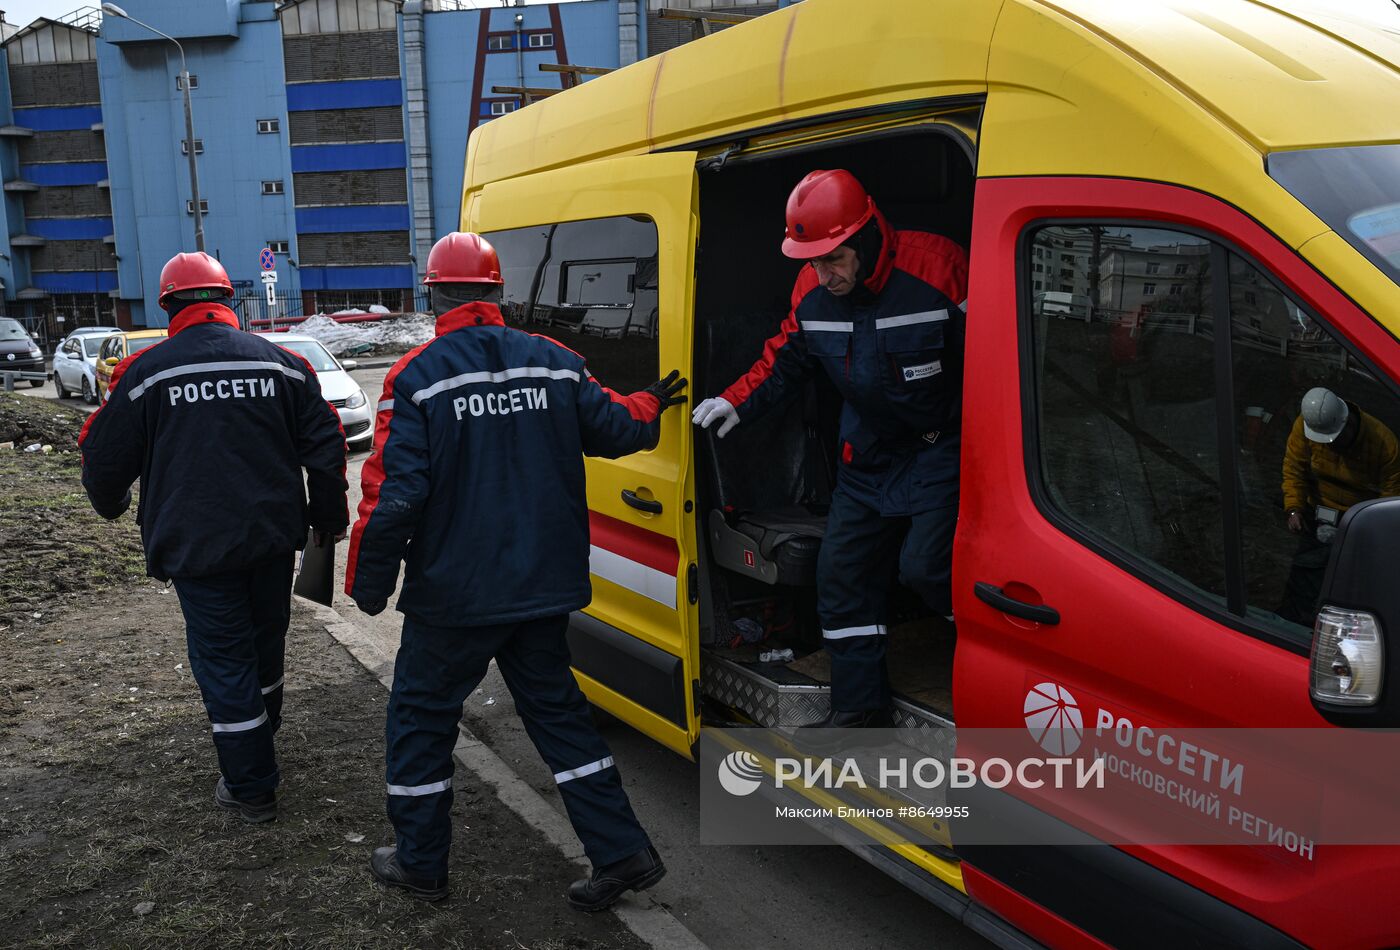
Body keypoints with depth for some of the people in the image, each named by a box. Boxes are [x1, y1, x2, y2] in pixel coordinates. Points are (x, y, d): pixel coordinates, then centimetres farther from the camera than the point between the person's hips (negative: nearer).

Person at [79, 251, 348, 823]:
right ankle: (260, 744, 45)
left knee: (223, 660, 5)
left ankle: (251, 787, 10)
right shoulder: (281, 362, 2)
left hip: (197, 545, -4)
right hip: (272, 538, 4)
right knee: (265, 644, 22)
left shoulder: (147, 371, -7)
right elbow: (325, 446, 4)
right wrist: (329, 518, 15)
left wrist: (110, 504, 23)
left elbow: (105, 457, 1)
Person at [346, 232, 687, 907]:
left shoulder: (417, 378, -13)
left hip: (454, 593, -4)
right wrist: (651, 405, 32)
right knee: (555, 706, 18)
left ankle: (420, 863, 28)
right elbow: (614, 429, 10)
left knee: (420, 713, 15)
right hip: (545, 585, 5)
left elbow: (394, 494, -18)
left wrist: (368, 585, -6)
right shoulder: (554, 362, 0)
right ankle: (622, 851, 18)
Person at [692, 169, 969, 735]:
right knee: (841, 571, 7)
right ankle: (858, 709, 22)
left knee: (925, 565, -19)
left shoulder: (936, 267, -23)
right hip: (868, 454, 7)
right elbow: (785, 360, 11)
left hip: (941, 448, -6)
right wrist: (736, 403, -2)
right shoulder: (812, 291, -5)